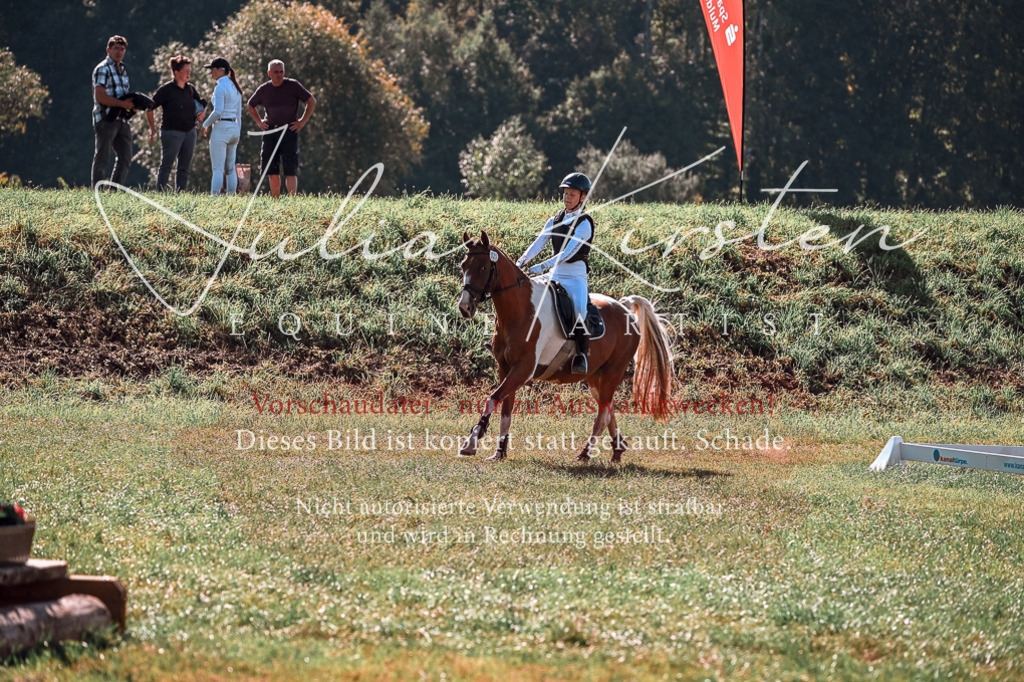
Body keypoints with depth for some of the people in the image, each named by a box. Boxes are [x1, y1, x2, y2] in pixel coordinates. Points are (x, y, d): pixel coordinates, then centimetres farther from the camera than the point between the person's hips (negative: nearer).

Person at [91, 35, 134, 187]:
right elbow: (100, 96, -17)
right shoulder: (102, 69, -7)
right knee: (101, 158, -4)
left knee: (125, 158, 7)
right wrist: (123, 104, -19)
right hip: (106, 119, -8)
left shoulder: (123, 69, 20)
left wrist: (132, 104, 7)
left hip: (121, 119, 8)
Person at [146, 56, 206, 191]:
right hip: (171, 133, -6)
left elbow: (201, 104, 24)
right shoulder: (166, 89, -8)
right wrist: (152, 128, -6)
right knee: (166, 166, -4)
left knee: (185, 167, 7)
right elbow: (150, 107, -6)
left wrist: (202, 113, 1)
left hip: (189, 132, 6)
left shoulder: (191, 89, 9)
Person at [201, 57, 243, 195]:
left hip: (221, 128, -8)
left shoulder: (220, 87, -13)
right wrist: (238, 134, 20)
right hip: (234, 127, 8)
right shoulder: (235, 87, 13)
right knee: (230, 169, 10)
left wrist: (205, 125, -7)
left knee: (217, 168, -9)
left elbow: (218, 112, -21)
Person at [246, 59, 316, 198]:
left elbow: (312, 101, 4)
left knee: (290, 170, -10)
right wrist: (259, 122, 15)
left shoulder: (293, 85, 0)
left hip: (289, 131, -4)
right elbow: (251, 106, 27)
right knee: (272, 170, 4)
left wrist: (303, 121, -2)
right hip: (270, 132, 4)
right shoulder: (263, 89, 9)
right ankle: (275, 201, 12)